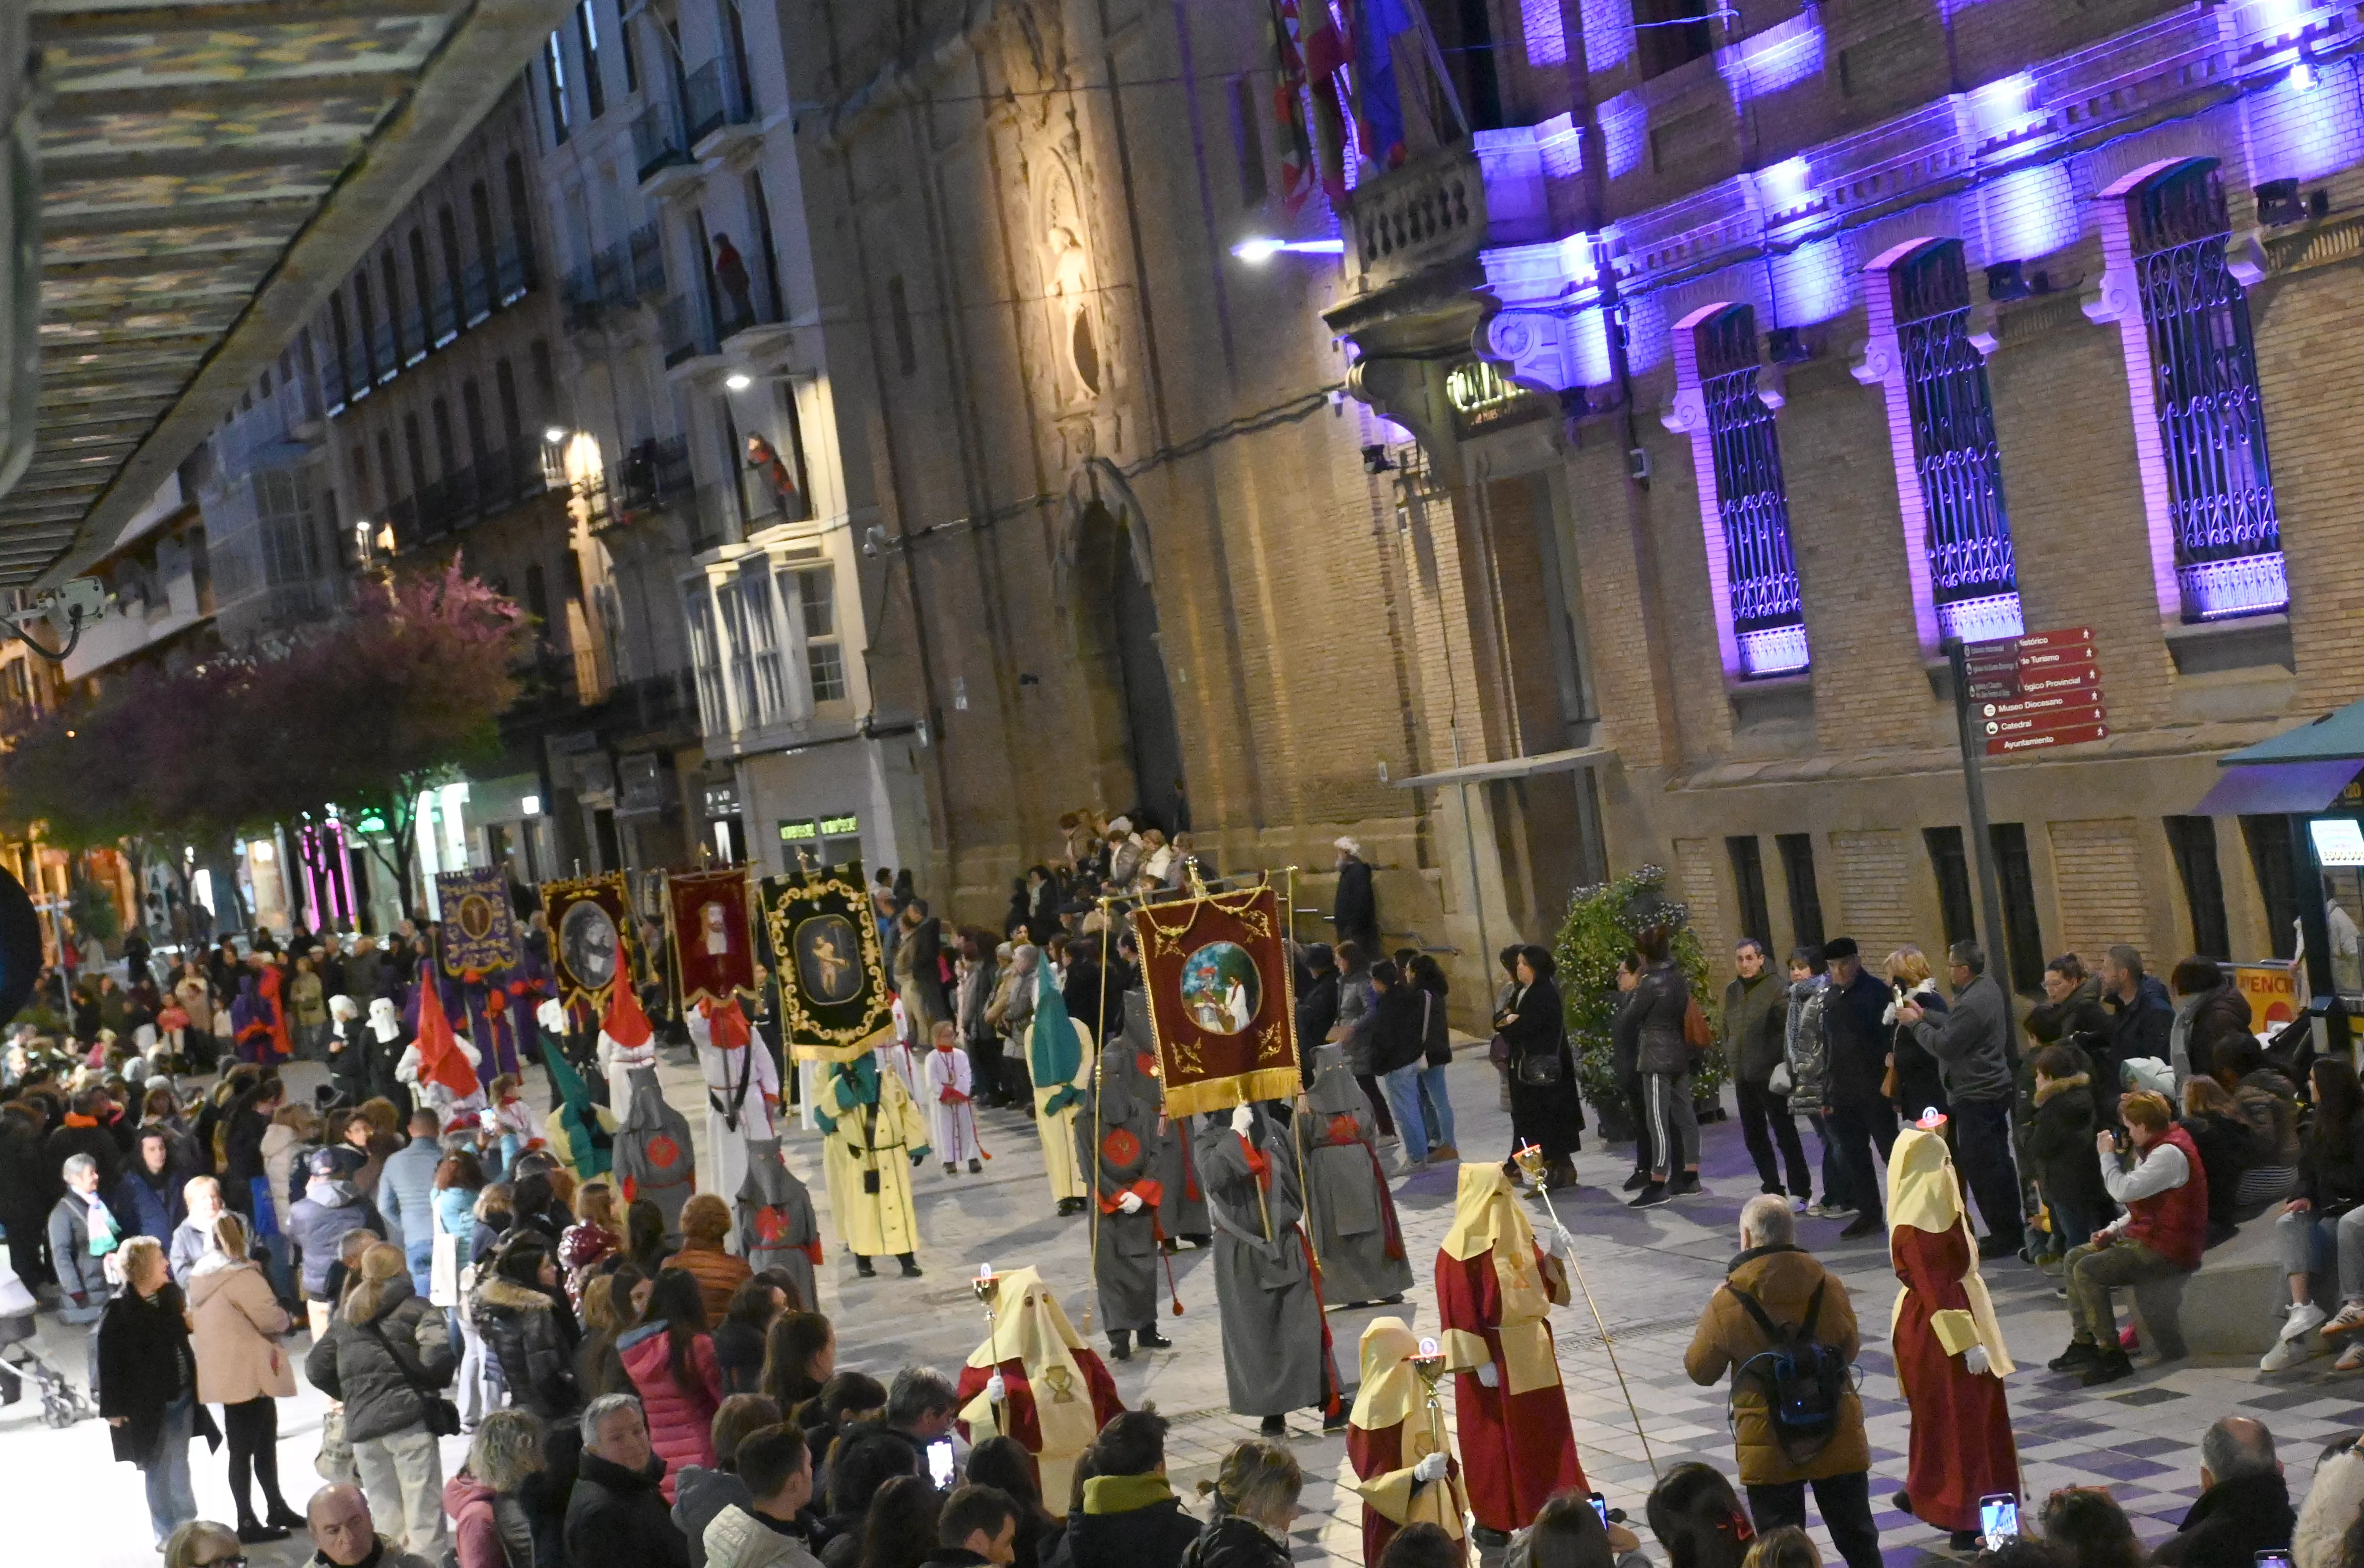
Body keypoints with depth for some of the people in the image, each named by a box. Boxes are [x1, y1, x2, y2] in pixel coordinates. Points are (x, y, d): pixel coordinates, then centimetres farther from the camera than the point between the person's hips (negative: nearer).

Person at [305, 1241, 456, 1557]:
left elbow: (317, 1368, 17)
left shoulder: (345, 1316, 17)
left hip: (361, 1425, 5)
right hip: (408, 1417, -5)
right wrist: (434, 1384, 4)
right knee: (424, 1516, -4)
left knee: (385, 1516, 10)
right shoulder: (415, 1309, 1)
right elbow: (437, 1357, -14)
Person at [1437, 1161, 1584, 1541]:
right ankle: (1493, 1519, 15)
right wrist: (1479, 1362, -19)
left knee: (1545, 1429, 14)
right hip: (1494, 1356, -7)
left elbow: (1544, 1284, 13)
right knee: (1494, 1437, 3)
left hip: (1533, 1351, 7)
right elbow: (1459, 1310, -17)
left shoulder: (1519, 1235, 7)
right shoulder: (1460, 1250, -16)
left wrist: (1555, 1255, -5)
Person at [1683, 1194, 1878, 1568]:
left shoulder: (1727, 1302, -14)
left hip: (1769, 1448, -2)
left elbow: (1700, 1371, -1)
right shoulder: (1830, 1288, -7)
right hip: (1837, 1439, 2)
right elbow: (1849, 1350, 8)